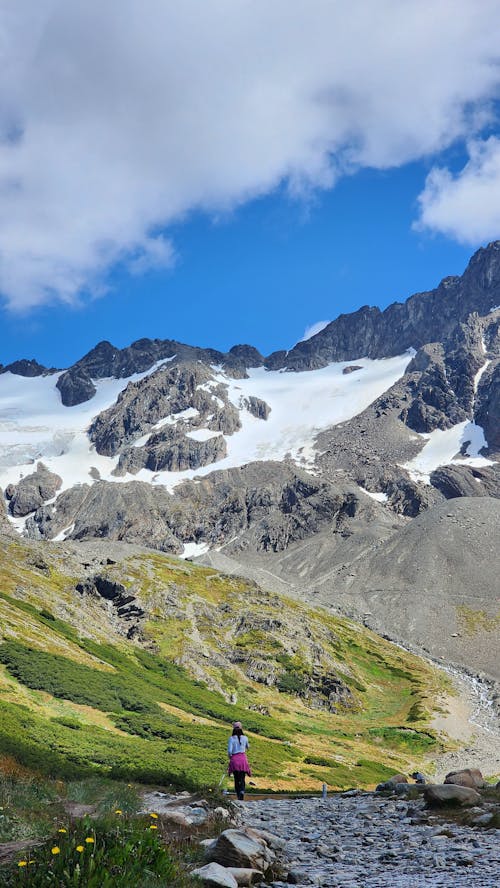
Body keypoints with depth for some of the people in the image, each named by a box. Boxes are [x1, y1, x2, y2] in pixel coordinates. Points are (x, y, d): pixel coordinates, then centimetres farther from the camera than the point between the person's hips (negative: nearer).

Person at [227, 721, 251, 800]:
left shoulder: (231, 739, -3)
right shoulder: (245, 738, 3)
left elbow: (229, 751, -9)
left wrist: (230, 757, 9)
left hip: (234, 759, -1)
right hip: (243, 759, 1)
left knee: (236, 779, 11)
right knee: (242, 778, 2)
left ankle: (238, 795, 11)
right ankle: (242, 791, -23)